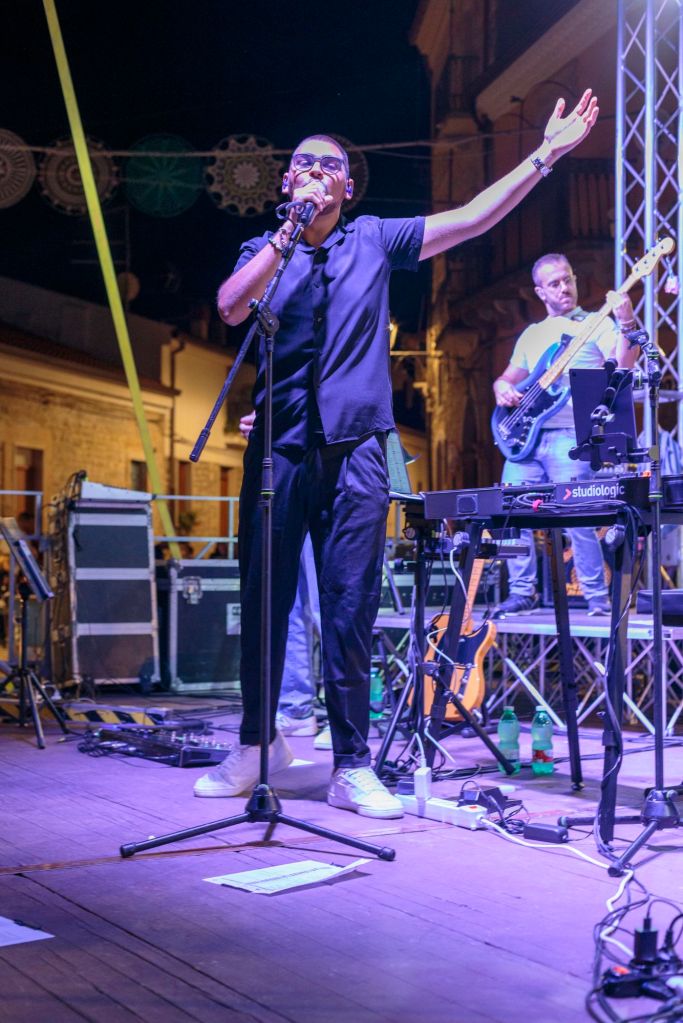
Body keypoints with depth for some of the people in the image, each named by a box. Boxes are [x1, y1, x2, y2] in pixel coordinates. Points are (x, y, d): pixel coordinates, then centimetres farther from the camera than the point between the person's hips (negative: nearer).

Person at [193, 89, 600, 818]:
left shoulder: (374, 240, 12)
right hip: (278, 448, 1)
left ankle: (352, 766, 5)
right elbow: (229, 308, -9)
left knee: (351, 609, -2)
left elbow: (472, 218, 9)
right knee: (263, 601, 5)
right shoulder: (264, 253, 12)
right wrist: (290, 232, -10)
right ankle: (254, 746, 21)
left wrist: (546, 154, 5)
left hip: (354, 450, -1)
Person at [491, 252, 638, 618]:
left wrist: (626, 324, -24)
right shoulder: (531, 334, 22)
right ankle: (522, 592, 13)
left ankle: (598, 598, -2)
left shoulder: (595, 325, 6)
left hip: (569, 436, -6)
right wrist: (502, 389, 4)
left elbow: (622, 365, -9)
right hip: (525, 435, 6)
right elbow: (508, 377, 28)